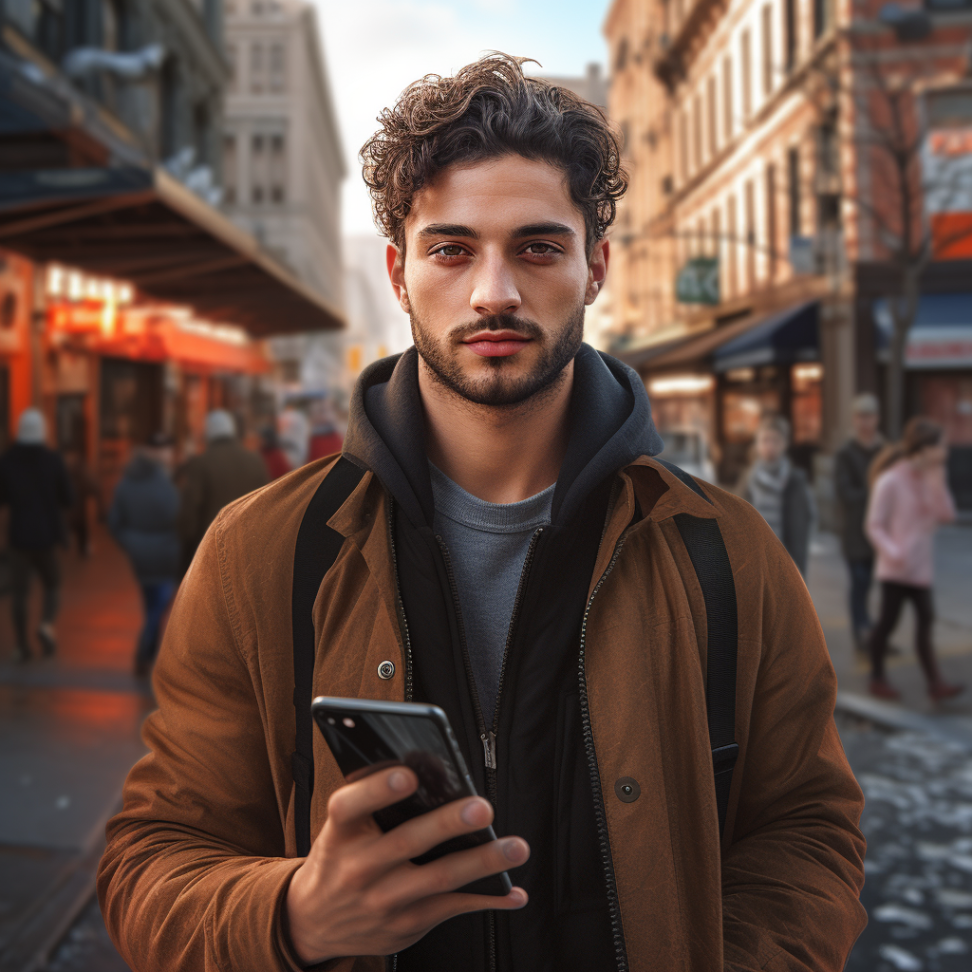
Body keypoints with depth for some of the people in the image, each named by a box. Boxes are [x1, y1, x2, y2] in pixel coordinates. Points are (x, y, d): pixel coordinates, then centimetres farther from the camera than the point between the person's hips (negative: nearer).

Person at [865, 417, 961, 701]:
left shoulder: (928, 479, 5)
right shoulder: (890, 481, -15)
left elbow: (947, 515, -2)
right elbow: (874, 525, -13)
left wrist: (938, 482, -10)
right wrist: (892, 551, -27)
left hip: (922, 568, 7)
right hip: (896, 569, -6)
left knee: (925, 620, 5)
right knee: (888, 620, 3)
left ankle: (934, 683, 7)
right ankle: (877, 679, 18)